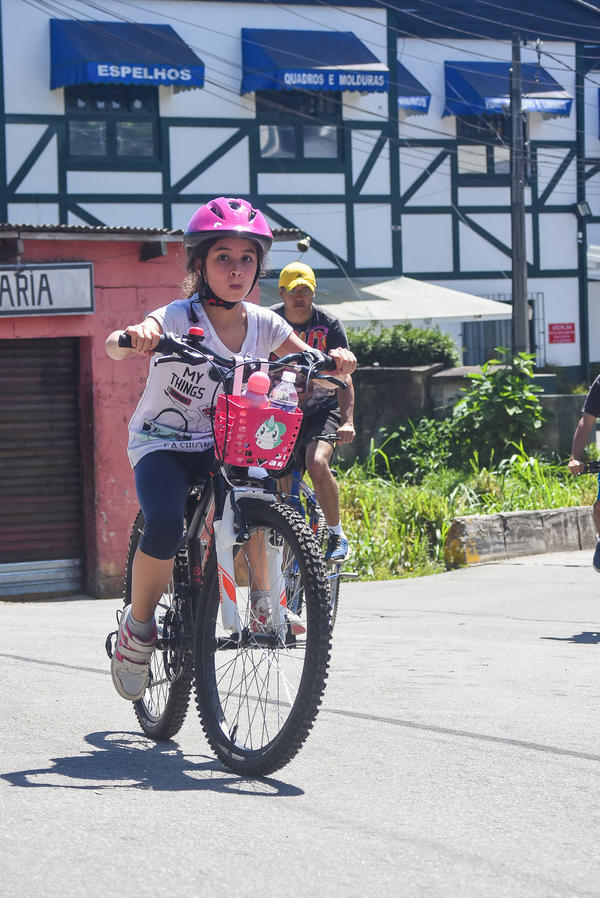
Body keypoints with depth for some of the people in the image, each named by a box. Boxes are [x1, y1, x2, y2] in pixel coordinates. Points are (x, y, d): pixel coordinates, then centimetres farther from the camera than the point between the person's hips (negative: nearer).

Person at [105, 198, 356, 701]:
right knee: (166, 526, -29)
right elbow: (114, 347, -34)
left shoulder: (263, 324, -4)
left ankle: (264, 600, -10)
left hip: (220, 444, 3)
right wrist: (137, 337, -58)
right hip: (161, 443, -3)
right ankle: (138, 627, -5)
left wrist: (335, 361, -24)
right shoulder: (179, 317, -18)